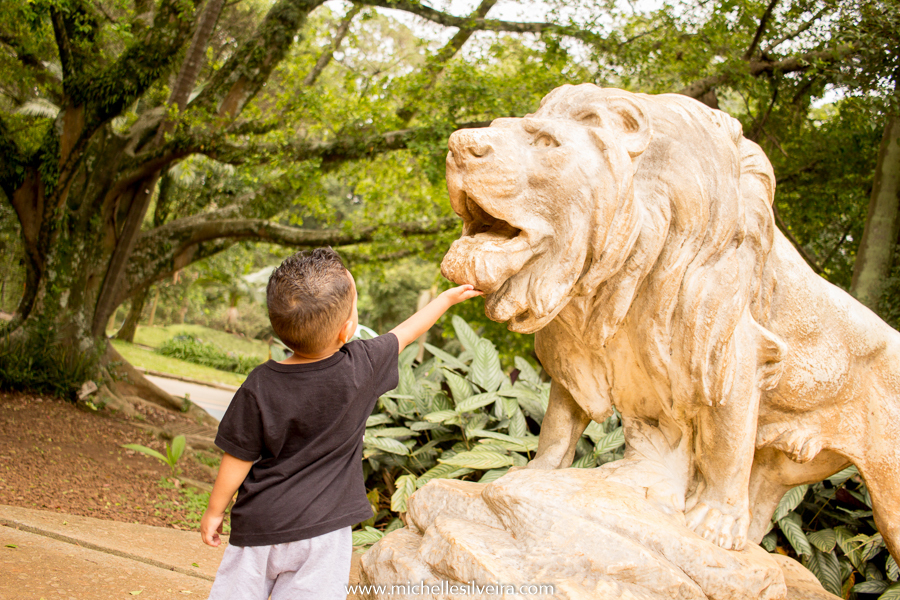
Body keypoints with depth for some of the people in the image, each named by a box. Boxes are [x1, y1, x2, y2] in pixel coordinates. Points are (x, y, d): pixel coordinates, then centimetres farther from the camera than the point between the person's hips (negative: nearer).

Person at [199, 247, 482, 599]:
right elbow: (406, 333, 4)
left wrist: (215, 511, 9)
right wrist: (447, 298, 22)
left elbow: (238, 458, -7)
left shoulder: (260, 387, -15)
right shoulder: (362, 366, -13)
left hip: (260, 523, 0)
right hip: (322, 525, 0)